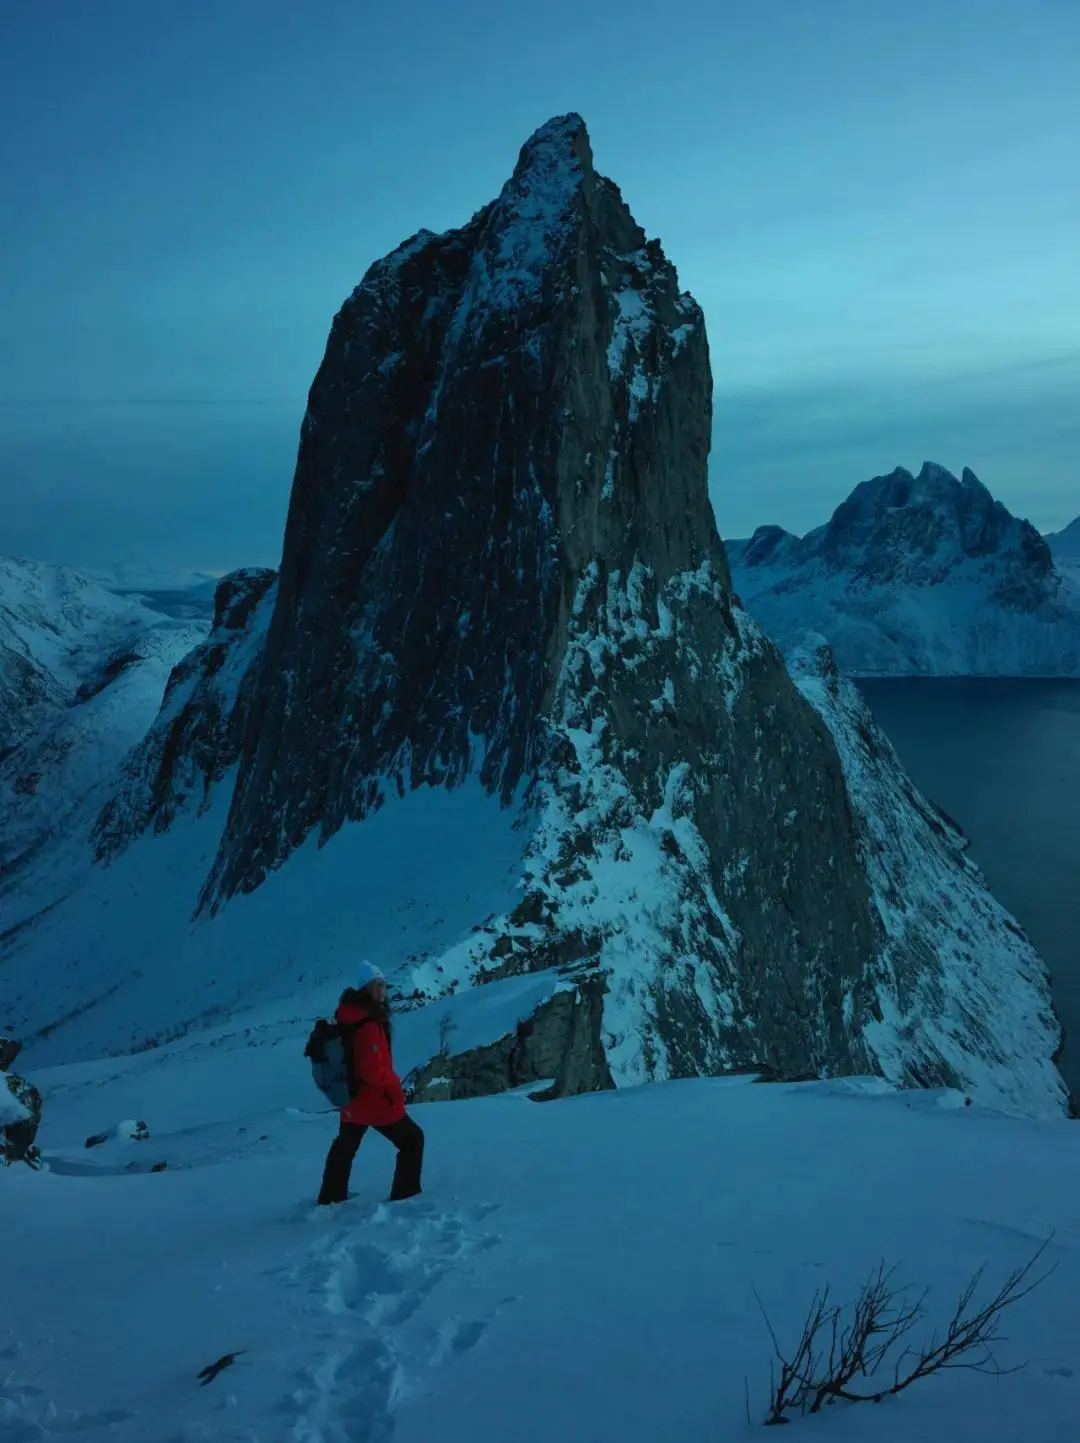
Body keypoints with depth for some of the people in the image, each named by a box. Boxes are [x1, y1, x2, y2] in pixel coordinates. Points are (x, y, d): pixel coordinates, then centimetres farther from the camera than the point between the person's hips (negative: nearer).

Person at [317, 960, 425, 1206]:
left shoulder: (348, 1017, 0)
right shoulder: (368, 1024, -28)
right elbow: (373, 1070, -31)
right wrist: (394, 1083, -13)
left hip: (351, 1097, 9)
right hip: (375, 1100, -9)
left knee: (345, 1146, 29)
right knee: (412, 1140, 8)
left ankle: (331, 1197, 41)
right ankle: (405, 1195, 7)